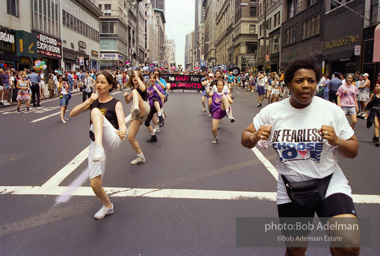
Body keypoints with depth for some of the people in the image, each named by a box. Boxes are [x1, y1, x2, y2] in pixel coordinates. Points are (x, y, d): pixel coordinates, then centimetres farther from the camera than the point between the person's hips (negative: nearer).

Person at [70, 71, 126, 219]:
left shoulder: (116, 103, 7)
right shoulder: (93, 101, 19)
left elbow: (122, 123, -9)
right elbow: (72, 114, 9)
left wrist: (123, 131, -33)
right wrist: (88, 101, -4)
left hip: (112, 139, -4)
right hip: (95, 143, 4)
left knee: (96, 111, -29)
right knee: (95, 184, -6)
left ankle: (99, 148, -51)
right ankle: (107, 206, 25)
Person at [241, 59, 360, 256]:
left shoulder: (331, 110, -7)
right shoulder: (272, 111, -5)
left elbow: (353, 151, 0)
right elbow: (245, 138, 3)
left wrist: (336, 141, -22)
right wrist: (255, 137, -20)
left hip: (329, 183, -1)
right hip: (290, 189, 1)